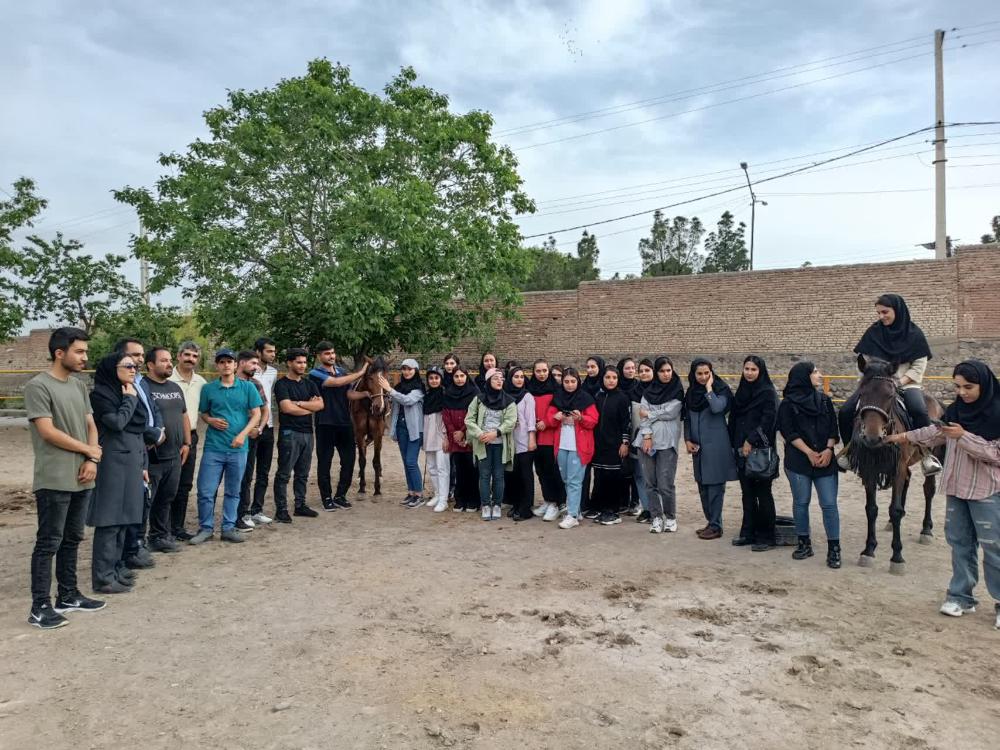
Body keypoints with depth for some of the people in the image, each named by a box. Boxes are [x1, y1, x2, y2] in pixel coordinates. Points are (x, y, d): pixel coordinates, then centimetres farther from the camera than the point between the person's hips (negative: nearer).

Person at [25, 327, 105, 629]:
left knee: (72, 540, 14)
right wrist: (87, 449, -5)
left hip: (81, 479, 7)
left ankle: (68, 596, 25)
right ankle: (40, 607, 7)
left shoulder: (79, 385, 12)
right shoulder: (38, 386, -10)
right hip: (54, 481, -7)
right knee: (49, 543, -1)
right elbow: (48, 432, -15)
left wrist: (92, 460, -4)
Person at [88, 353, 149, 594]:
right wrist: (130, 400, -7)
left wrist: (143, 464, 16)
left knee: (123, 518, 11)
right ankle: (103, 577, 1)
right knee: (109, 521, -5)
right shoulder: (100, 394, -7)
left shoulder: (130, 393, 16)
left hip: (132, 463, 8)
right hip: (112, 463, -8)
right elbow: (116, 422, -21)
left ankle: (116, 568, 20)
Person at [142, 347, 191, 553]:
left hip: (174, 456, 7)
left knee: (166, 499, 15)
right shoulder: (143, 387, -10)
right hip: (151, 457, -7)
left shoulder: (175, 388, 15)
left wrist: (186, 443, 15)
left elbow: (184, 416, 21)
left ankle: (160, 536, 26)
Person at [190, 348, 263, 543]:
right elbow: (202, 413, 14)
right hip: (213, 448, 0)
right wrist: (210, 420, -9)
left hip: (238, 448, 0)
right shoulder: (208, 388, 4)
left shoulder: (247, 387, 2)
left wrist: (242, 434, -11)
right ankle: (206, 528, 16)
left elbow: (256, 414, 1)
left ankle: (228, 528, 21)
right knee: (206, 491, 0)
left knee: (233, 492, 10)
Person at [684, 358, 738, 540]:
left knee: (715, 486, -4)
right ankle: (710, 521, 22)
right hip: (697, 446, 6)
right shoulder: (691, 392, 10)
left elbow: (717, 408, -25)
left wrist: (709, 388, -17)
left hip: (716, 445, -6)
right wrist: (687, 440, 5)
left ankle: (716, 526, 2)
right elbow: (687, 418, 14)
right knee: (703, 486, 11)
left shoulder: (720, 390, -6)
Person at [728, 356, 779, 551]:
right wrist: (735, 444, 10)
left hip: (760, 451, -6)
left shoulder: (768, 393, -6)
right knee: (747, 493, 10)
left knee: (763, 494, 0)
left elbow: (767, 421, -14)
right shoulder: (741, 392, 13)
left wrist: (751, 442, -16)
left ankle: (766, 537, 7)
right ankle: (748, 533, 17)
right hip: (742, 450, 6)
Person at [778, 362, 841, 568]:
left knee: (829, 504, -1)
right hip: (799, 461, -2)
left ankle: (834, 549, 5)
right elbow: (789, 432, -6)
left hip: (825, 460, 2)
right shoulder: (788, 404, -1)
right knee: (801, 502, 6)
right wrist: (809, 452, -13)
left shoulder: (825, 400, 10)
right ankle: (804, 543, 20)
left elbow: (833, 428, 7)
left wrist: (828, 450, -9)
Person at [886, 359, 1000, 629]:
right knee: (959, 541, 12)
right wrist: (906, 436, 14)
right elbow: (937, 432, 18)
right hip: (957, 486, 6)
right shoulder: (957, 409, 2)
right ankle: (961, 596, 22)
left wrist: (963, 437, -25)